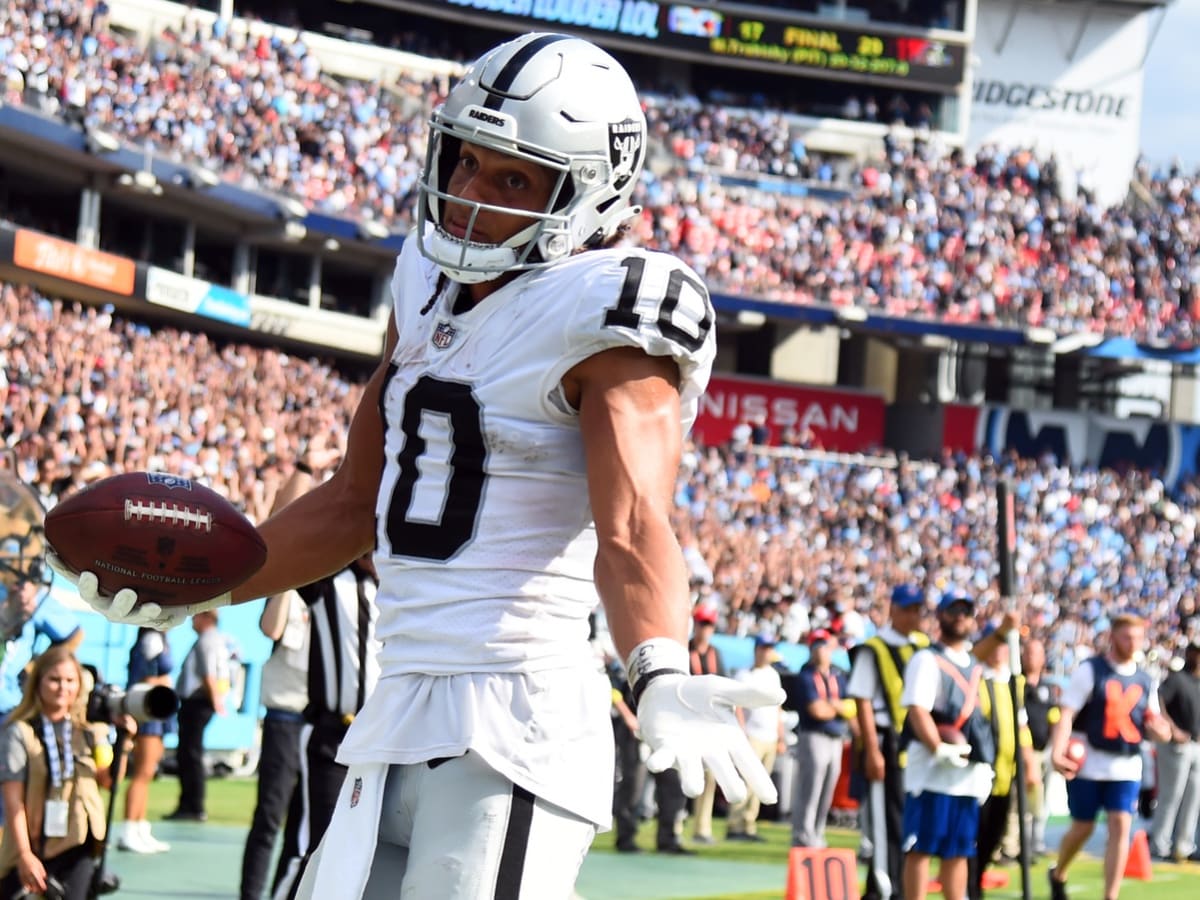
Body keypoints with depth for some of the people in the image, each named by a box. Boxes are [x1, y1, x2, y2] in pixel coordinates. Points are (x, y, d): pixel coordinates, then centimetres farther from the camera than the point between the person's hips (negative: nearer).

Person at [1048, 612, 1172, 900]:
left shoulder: (1145, 680, 10)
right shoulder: (1090, 670, -6)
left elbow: (1151, 725, 17)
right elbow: (1067, 713, -13)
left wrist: (1160, 730, -9)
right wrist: (1057, 751, -27)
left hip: (1127, 767, 4)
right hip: (1088, 764, -4)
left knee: (1121, 826, -7)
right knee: (1083, 827, 5)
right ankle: (1058, 875, 33)